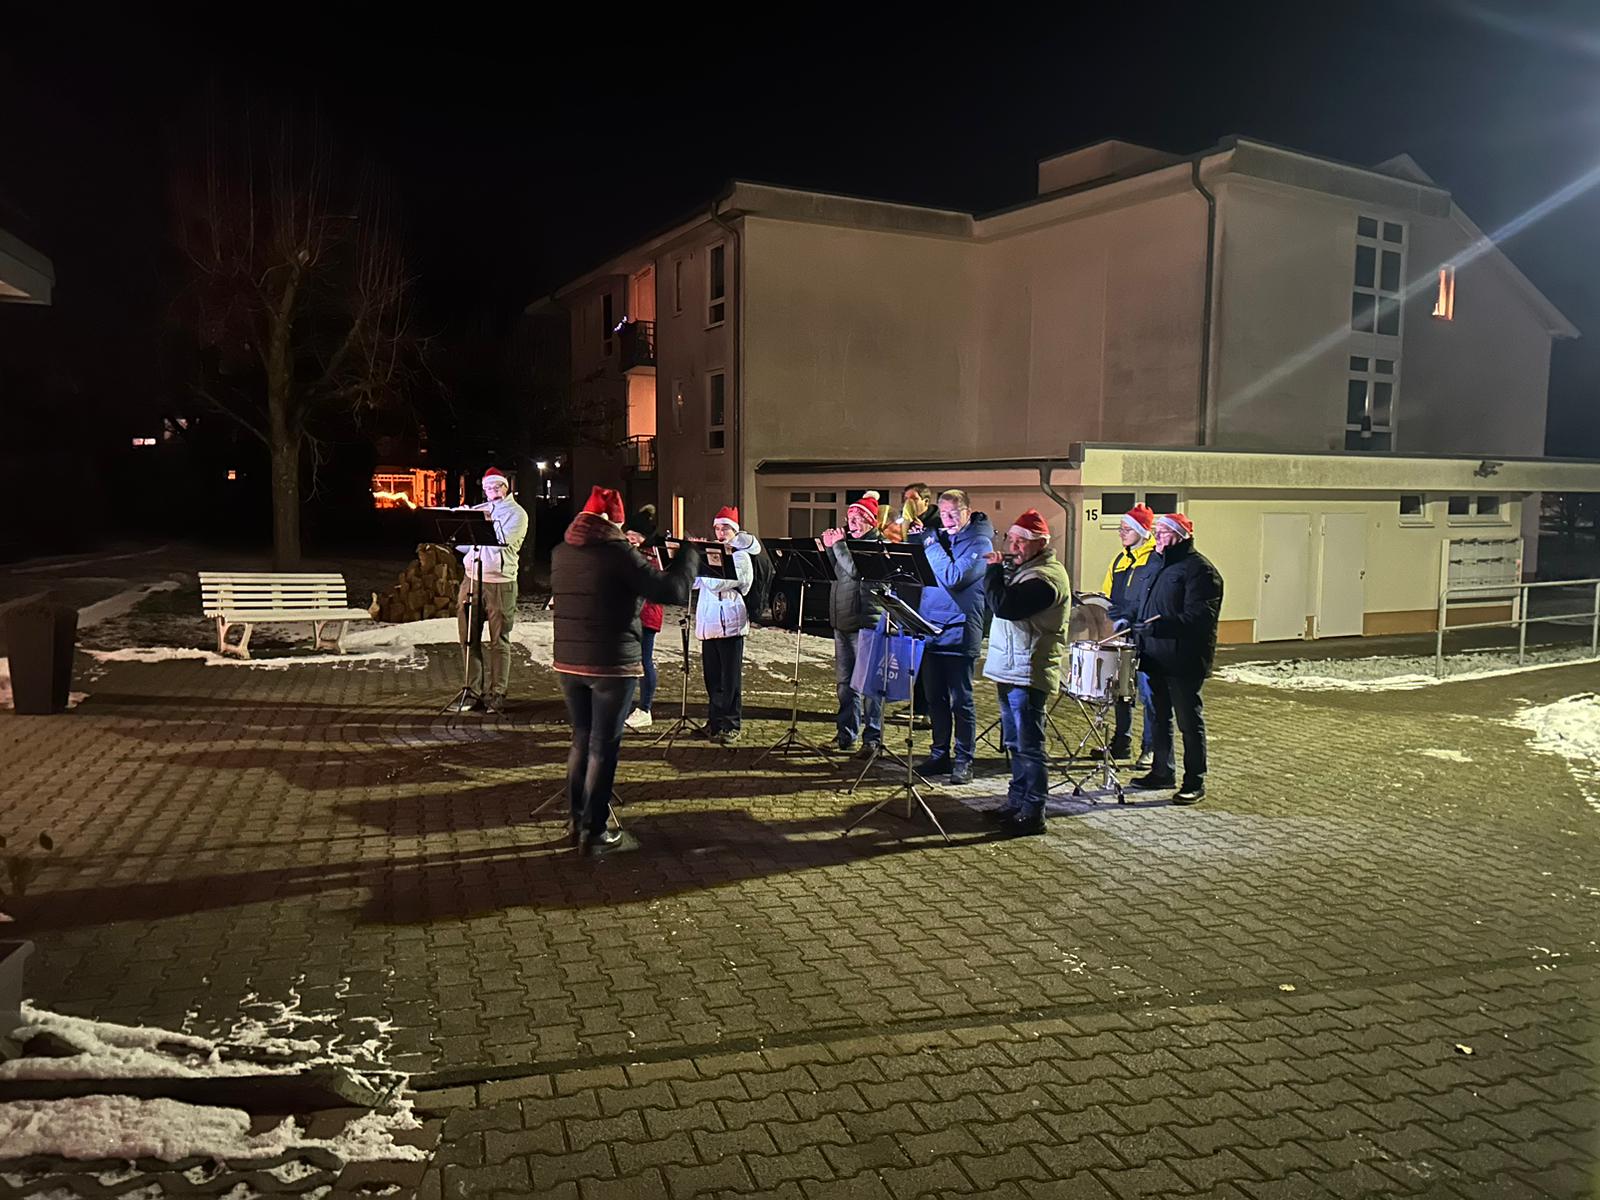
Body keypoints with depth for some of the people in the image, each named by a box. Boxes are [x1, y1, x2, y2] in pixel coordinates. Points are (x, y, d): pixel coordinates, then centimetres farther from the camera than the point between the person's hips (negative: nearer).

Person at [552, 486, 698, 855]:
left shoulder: (561, 552, 6)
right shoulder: (618, 552, -15)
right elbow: (672, 590, -17)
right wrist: (689, 553, -2)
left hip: (568, 661, 6)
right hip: (611, 664, -6)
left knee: (581, 740, 18)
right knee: (603, 747, 2)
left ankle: (578, 823, 26)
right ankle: (595, 833, 8)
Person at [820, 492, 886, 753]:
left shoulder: (878, 545, -8)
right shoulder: (849, 542, 15)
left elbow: (856, 570, -22)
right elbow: (832, 573, 15)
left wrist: (838, 544, -14)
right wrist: (829, 547, 4)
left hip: (866, 620, -8)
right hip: (842, 620, 8)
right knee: (844, 680, 12)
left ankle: (872, 737, 3)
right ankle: (846, 733, 21)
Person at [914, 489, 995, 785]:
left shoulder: (979, 543, -9)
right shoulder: (938, 536, 12)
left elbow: (953, 578, -22)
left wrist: (933, 548, -15)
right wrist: (924, 541, 1)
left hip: (959, 633, -7)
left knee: (961, 701, 1)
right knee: (935, 698, 13)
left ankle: (963, 761, 10)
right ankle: (939, 755, 24)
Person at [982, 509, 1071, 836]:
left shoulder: (1046, 576, -17)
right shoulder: (1022, 569, 17)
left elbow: (1004, 605, -26)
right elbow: (1000, 606, 19)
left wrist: (994, 569, -13)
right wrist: (998, 570, 5)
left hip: (1028, 673, -10)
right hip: (1010, 670, 10)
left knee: (1028, 746, -5)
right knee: (1016, 743, 18)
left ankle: (1032, 813, 1)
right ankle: (1016, 803, 28)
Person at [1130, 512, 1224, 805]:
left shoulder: (1198, 569, -12)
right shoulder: (1153, 563, 14)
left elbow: (1199, 617, -22)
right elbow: (1139, 601, 27)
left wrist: (1163, 625, -31)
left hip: (1183, 660, -8)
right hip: (1153, 656, 8)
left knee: (1189, 720, 0)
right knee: (1159, 716, 17)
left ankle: (1195, 783, 9)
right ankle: (1163, 771, 30)